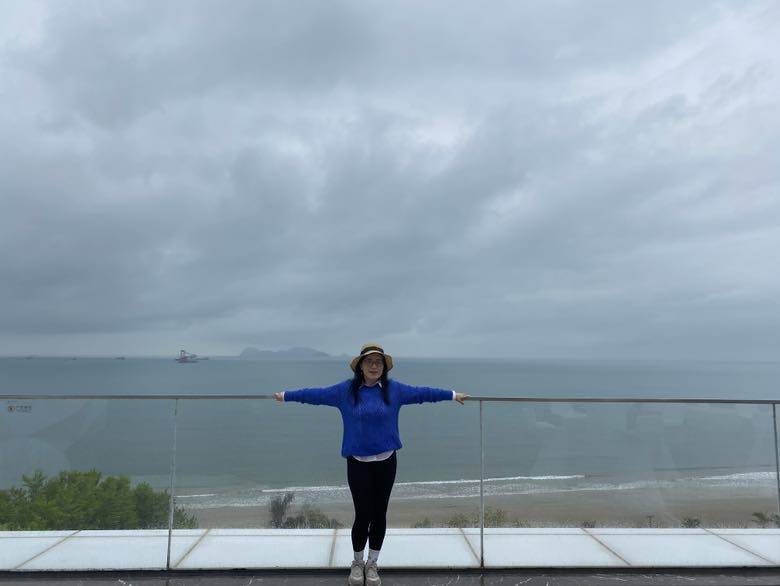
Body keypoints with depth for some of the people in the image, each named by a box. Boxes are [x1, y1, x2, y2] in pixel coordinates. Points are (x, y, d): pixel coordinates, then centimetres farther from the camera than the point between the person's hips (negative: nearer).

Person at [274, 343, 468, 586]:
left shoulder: (394, 389, 1)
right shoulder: (346, 390, -2)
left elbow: (422, 392, 8)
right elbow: (317, 394, 3)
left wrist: (452, 395, 11)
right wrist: (286, 395, 7)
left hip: (386, 461, 2)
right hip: (358, 463, -1)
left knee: (379, 514, 9)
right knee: (363, 515, 0)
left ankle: (372, 564, 30)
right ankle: (357, 563, 26)